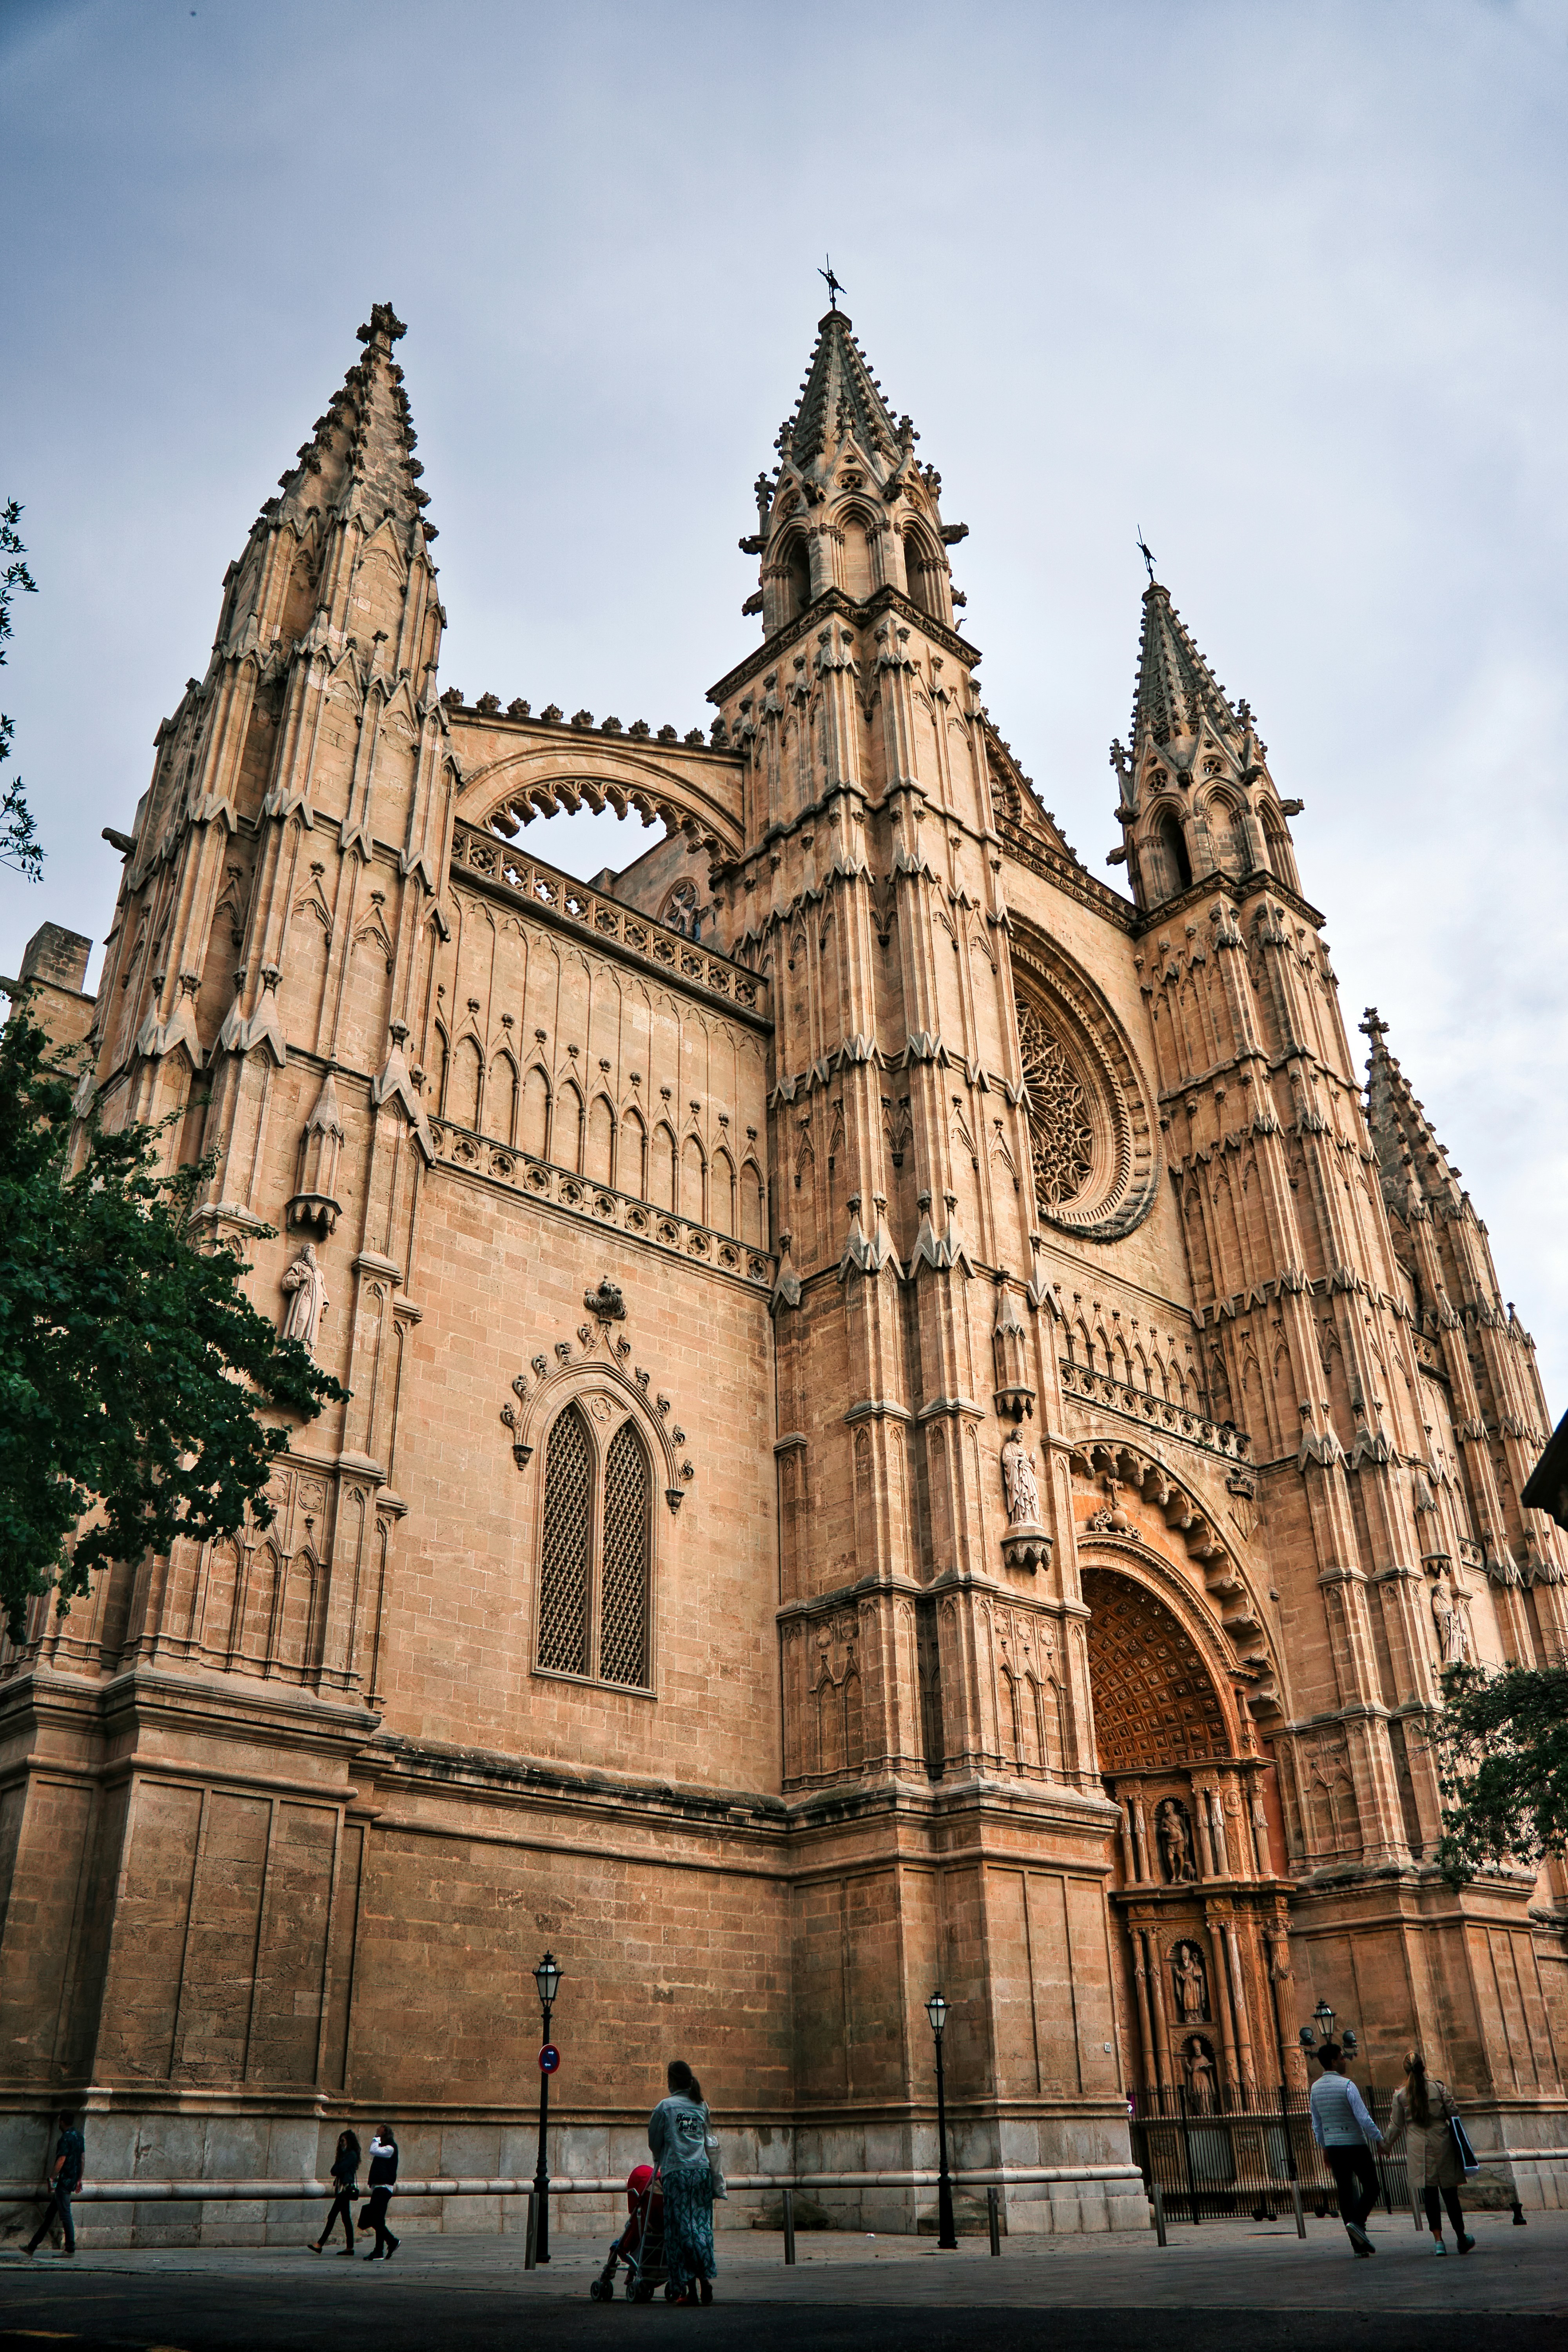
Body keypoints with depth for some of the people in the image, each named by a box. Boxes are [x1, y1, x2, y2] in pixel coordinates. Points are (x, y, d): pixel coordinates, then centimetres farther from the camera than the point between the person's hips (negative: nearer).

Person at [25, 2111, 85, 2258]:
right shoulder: (79, 2137, 13)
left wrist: (52, 2179, -16)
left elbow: (61, 2161, -21)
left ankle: (70, 2249, -3)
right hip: (72, 2181, 9)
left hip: (64, 2181, -9)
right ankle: (32, 2247, 20)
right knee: (49, 2214, 14)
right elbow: (83, 2159, 16)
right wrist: (79, 2179, 21)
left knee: (65, 2215, -5)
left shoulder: (65, 2139, -15)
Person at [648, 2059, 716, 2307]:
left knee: (680, 2230, 0)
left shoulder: (666, 2106, -2)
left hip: (677, 2172, -4)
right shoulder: (702, 2106, 11)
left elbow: (654, 2141, 8)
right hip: (702, 2170, 4)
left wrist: (661, 2160, 27)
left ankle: (687, 2287, -3)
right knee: (702, 2226, 8)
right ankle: (706, 2280, -1)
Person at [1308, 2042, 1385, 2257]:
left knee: (1345, 2192, 8)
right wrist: (1379, 2139, -4)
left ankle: (1358, 2245, 7)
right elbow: (1363, 2118, -17)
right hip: (1355, 2144, -6)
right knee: (1371, 2187, 6)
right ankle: (1357, 2222, -15)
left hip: (1333, 2147, 6)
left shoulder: (1316, 2088, 6)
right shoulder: (1346, 2085, -14)